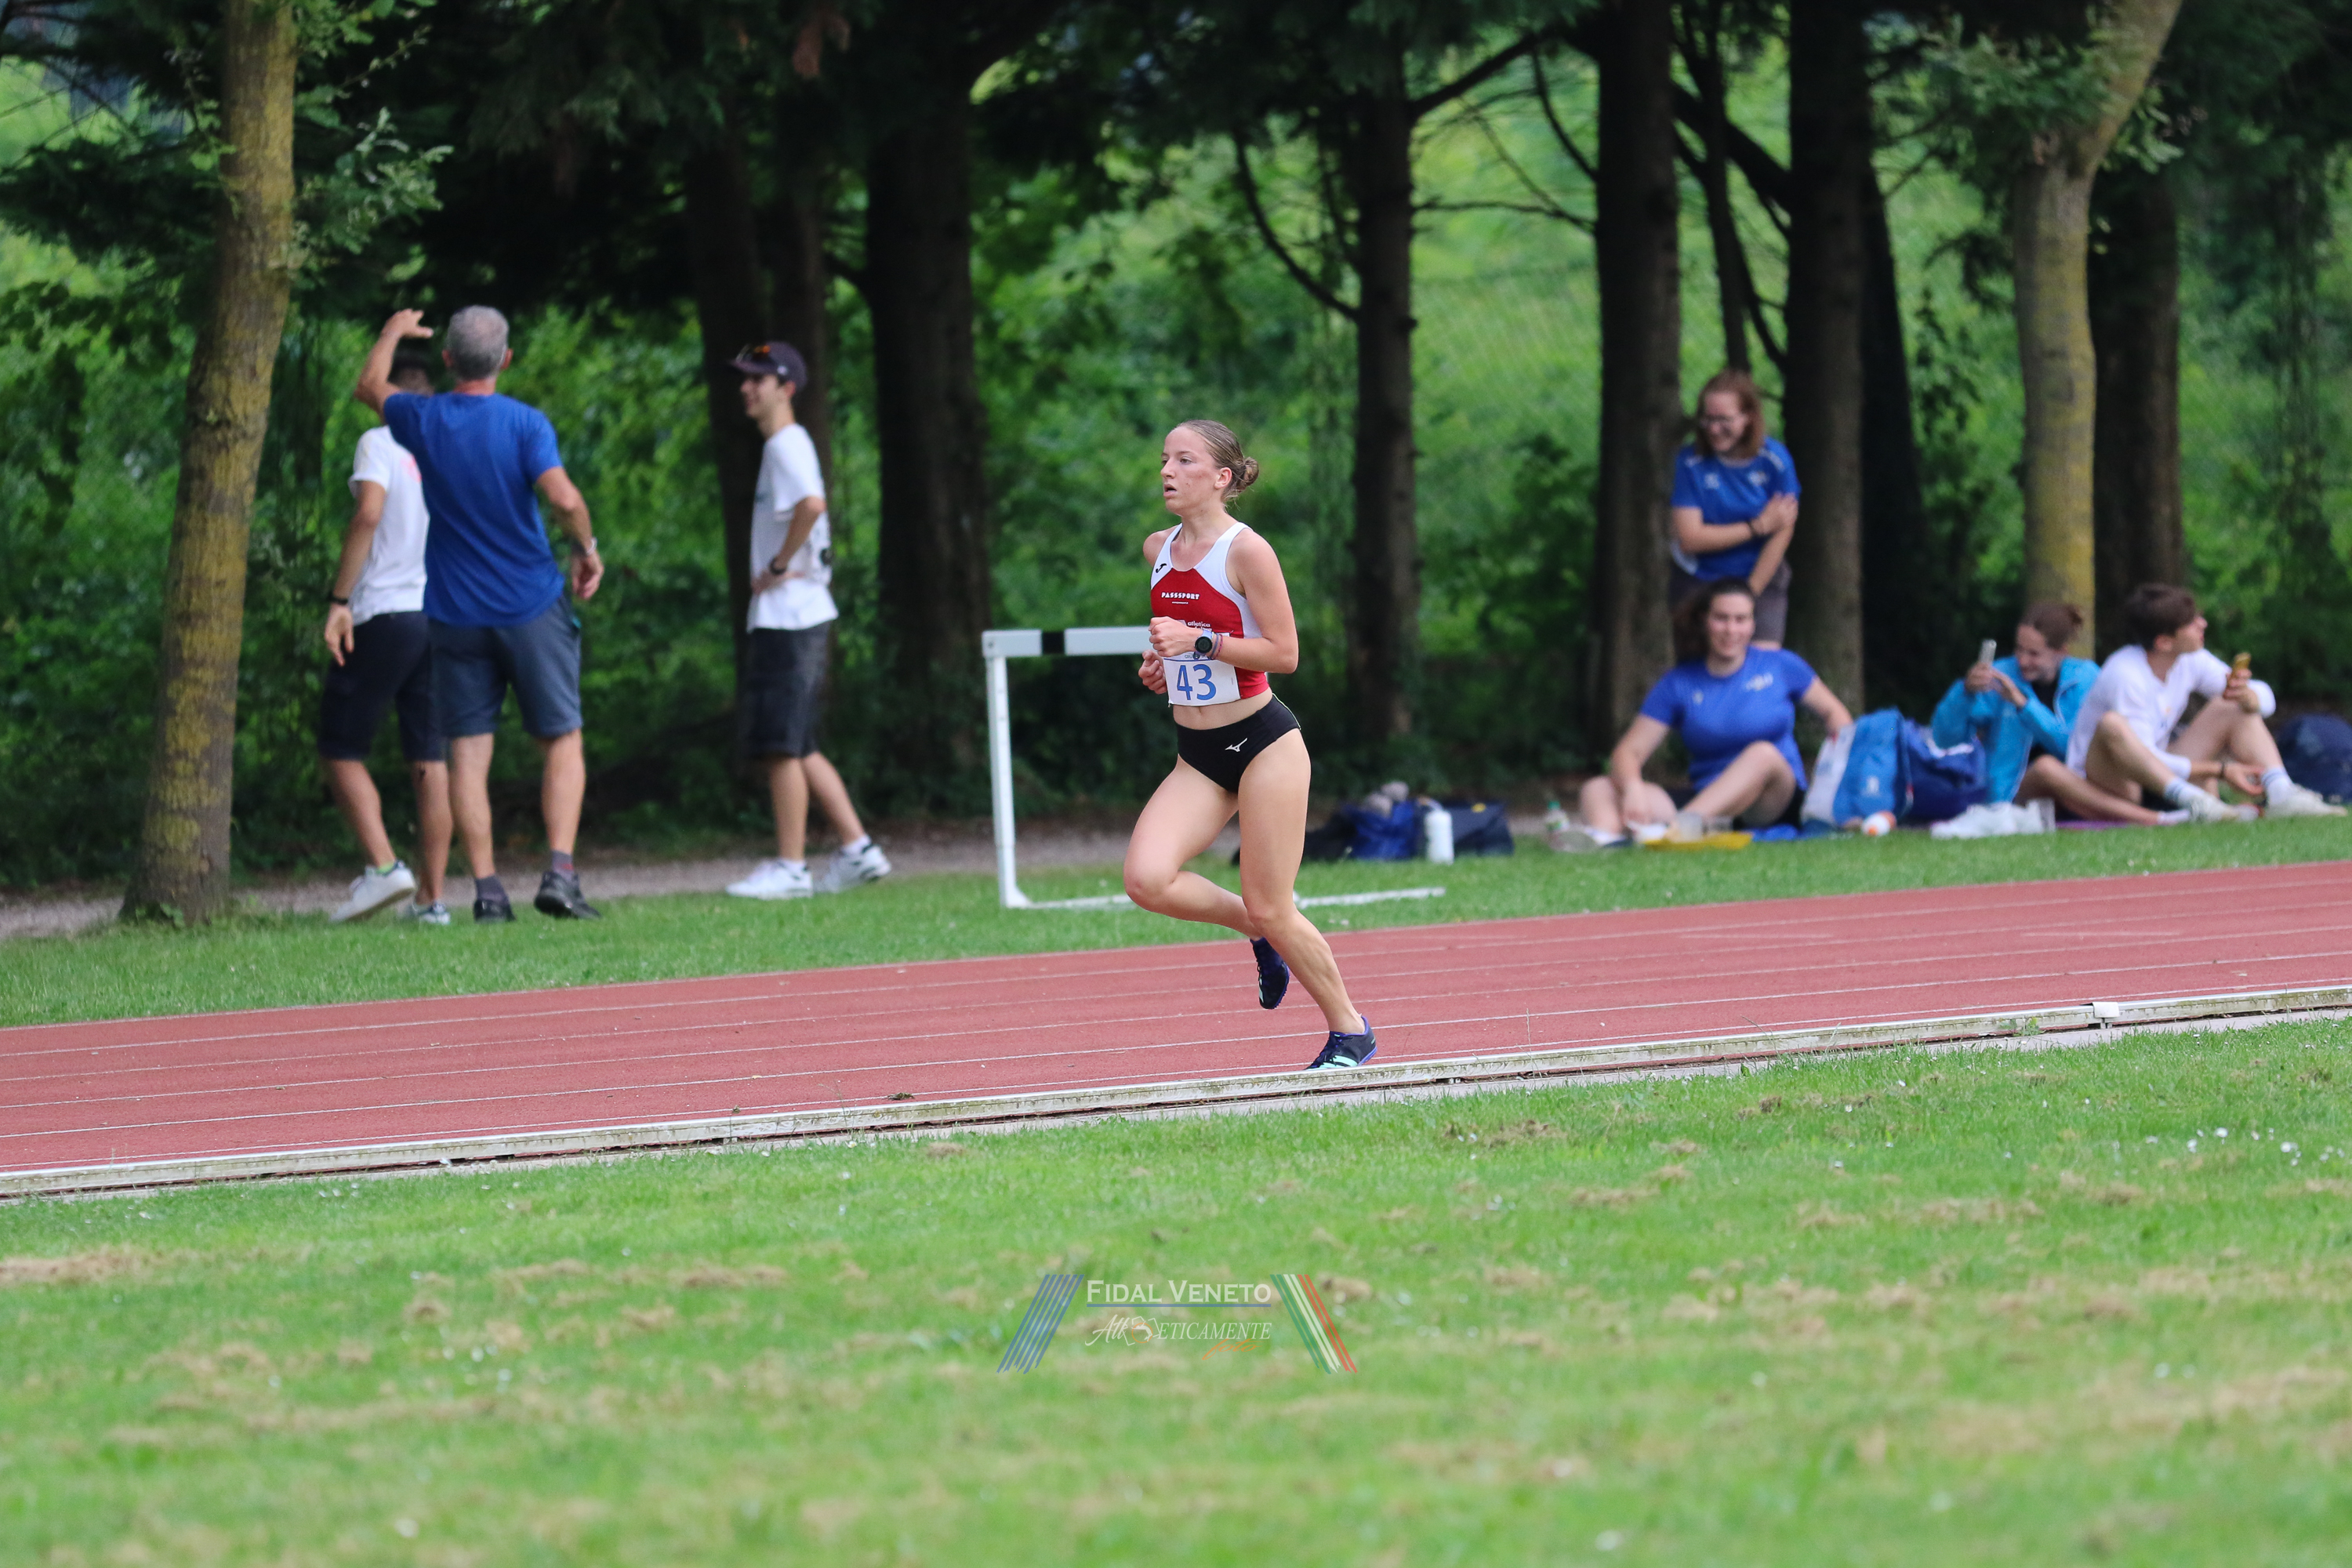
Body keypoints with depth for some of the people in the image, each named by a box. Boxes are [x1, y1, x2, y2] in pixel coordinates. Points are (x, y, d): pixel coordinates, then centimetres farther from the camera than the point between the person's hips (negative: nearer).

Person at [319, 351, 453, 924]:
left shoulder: (380, 443, -3)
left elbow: (368, 515, -17)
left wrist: (340, 601, -16)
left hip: (384, 614, -5)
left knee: (341, 750, 4)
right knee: (432, 760, 7)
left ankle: (382, 864, -14)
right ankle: (431, 895, 3)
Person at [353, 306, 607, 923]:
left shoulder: (423, 420, -1)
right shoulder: (525, 423, -9)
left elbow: (369, 387, 22)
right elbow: (564, 498, -23)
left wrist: (392, 333, 39)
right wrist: (587, 548, -4)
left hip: (455, 612, 2)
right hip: (532, 606, -2)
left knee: (468, 748, 3)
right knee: (561, 740, 7)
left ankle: (487, 889, -5)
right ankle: (559, 873, -8)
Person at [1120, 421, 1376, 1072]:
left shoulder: (1246, 550, -13)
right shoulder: (1159, 549, 8)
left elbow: (1284, 653, -14)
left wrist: (1198, 642, -22)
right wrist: (1163, 661, 8)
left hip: (1263, 742, -6)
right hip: (1198, 755, 6)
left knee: (1271, 909, -3)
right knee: (1147, 879, -17)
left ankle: (1349, 1030, 19)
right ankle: (1258, 929, 10)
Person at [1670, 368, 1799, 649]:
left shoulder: (1775, 460, -8)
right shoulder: (1690, 462, -10)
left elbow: (1782, 533, -7)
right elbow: (1690, 538, -14)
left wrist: (1750, 591, -9)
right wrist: (1758, 526, -14)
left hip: (1763, 582, 0)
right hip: (1700, 582, 0)